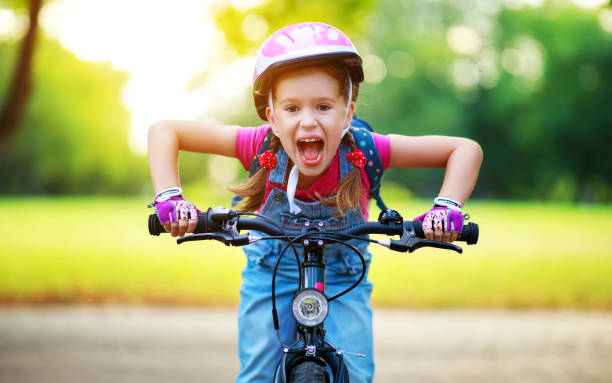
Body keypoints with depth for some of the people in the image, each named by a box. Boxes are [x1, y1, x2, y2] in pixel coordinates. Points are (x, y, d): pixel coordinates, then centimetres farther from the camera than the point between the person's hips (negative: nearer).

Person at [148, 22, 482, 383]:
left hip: (343, 278, 0)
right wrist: (170, 199, -35)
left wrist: (447, 209, -38)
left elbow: (466, 149, -24)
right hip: (271, 273, 0)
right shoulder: (262, 146, -29)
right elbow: (164, 132, -22)